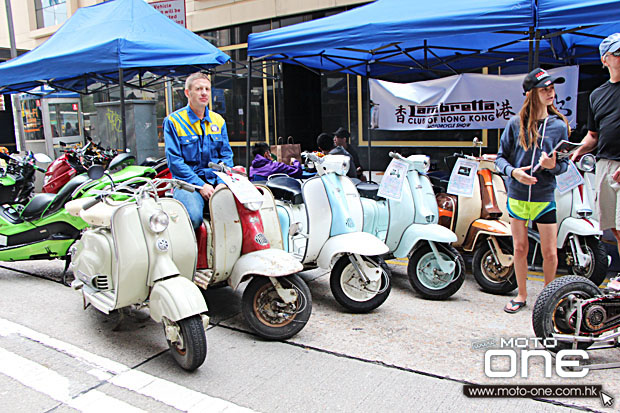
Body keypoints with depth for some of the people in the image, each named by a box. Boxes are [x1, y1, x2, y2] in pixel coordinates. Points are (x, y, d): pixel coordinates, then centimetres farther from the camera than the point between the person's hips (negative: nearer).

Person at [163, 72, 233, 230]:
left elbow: (226, 155, 13)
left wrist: (222, 182, -5)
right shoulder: (173, 121, 1)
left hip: (216, 181, 4)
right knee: (194, 217, -32)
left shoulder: (218, 121, 16)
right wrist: (200, 185, -15)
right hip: (187, 182, -3)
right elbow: (174, 161, -6)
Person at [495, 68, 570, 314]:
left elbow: (564, 164, 5)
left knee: (550, 252, 2)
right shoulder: (516, 123, 0)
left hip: (545, 197, 0)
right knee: (520, 249, 9)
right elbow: (501, 157, 3)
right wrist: (513, 171, -16)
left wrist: (553, 165, -17)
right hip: (517, 196, 0)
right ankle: (522, 295, 26)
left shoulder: (559, 125, 2)